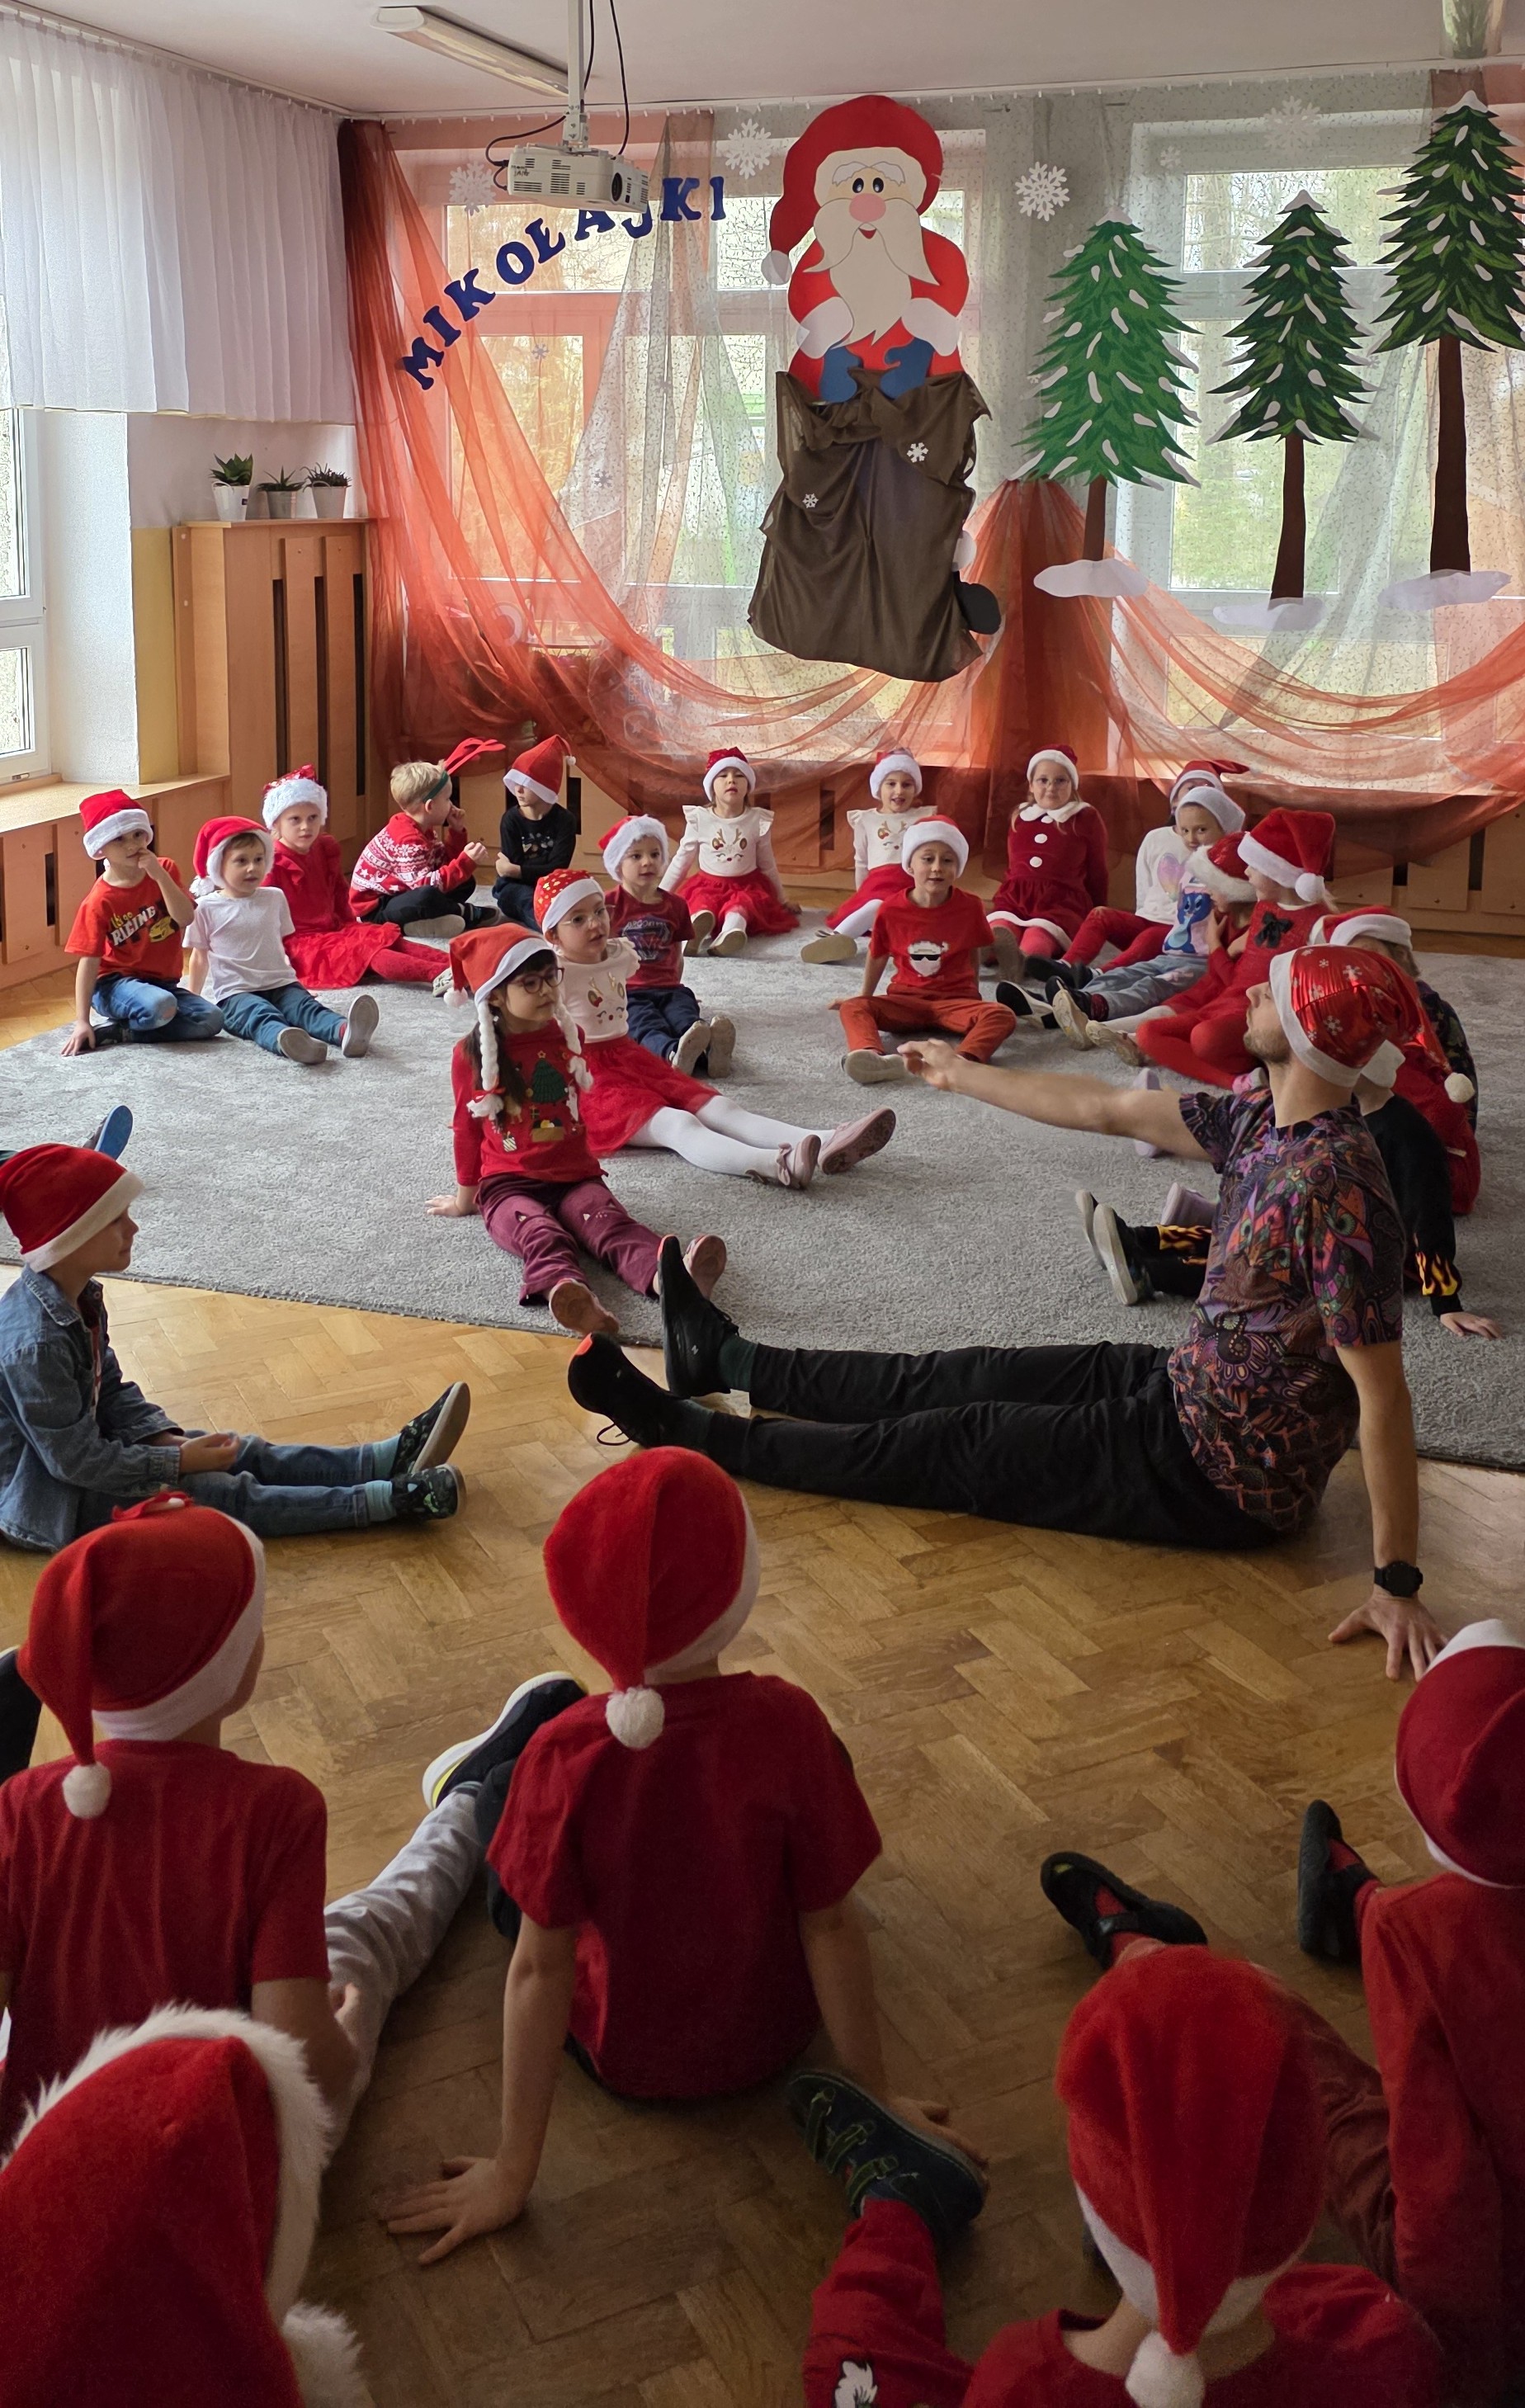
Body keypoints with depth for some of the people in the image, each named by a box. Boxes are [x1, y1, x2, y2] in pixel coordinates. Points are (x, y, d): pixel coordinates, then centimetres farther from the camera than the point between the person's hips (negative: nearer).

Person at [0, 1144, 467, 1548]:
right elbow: (76, 1461, -27)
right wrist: (181, 1461, -19)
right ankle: (391, 1499, -20)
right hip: (49, 1499, -9)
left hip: (84, 1439, 9)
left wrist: (166, 1438, -7)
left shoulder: (78, 1296, -1)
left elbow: (111, 1390, 9)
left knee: (242, 1453, 1)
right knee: (224, 1494, -16)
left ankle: (393, 1457, -2)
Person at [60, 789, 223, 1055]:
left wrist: (160, 875, -22)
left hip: (163, 982, 6)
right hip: (116, 983, -6)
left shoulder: (164, 871, 1)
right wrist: (82, 1022, -19)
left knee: (211, 1019, -20)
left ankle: (119, 1032, -12)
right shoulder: (100, 901, -11)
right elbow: (89, 961, -13)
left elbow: (186, 918, -12)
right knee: (160, 1006, -38)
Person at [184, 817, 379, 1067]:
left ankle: (345, 1032, -59)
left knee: (306, 1006, -27)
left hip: (281, 985, 3)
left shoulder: (274, 898, 13)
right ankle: (285, 1040, -69)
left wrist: (296, 983, 28)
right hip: (236, 993, -3)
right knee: (262, 1016, -35)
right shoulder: (207, 907, 3)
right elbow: (200, 957, 13)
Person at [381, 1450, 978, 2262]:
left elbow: (540, 1967, -23)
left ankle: (469, 1791, 54)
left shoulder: (565, 1754, -30)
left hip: (624, 2056, -1)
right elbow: (832, 1924, -19)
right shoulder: (786, 1723, -28)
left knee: (498, 1791, 20)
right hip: (775, 2036, 2)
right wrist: (875, 2100, -5)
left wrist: (513, 2172, -13)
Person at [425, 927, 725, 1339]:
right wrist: (465, 1197, 19)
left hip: (574, 1176, 3)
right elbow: (467, 1128, 11)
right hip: (507, 1184, -2)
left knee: (611, 1222, -30)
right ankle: (564, 1288, -69)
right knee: (540, 1234, -36)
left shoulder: (568, 1037, 12)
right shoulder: (471, 1056, 2)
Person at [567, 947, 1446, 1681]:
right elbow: (1111, 1108, 10)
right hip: (1184, 1388, 8)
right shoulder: (1266, 1120, -2)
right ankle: (723, 1359, 34)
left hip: (1219, 1481, -8)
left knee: (954, 1444, 1)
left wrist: (1399, 1583, -29)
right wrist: (963, 1075, 20)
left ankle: (680, 1428, 13)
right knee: (961, 1380, 17)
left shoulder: (1334, 1186, -31)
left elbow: (1382, 1393, -30)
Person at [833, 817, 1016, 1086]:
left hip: (956, 1001, 0)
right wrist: (865, 993, 25)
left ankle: (964, 1061, -59)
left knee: (1002, 1015, -31)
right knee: (853, 1007, -27)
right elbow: (878, 956, 13)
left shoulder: (970, 907, -3)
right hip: (906, 1000, 1)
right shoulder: (891, 910, -3)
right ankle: (869, 1056, -59)